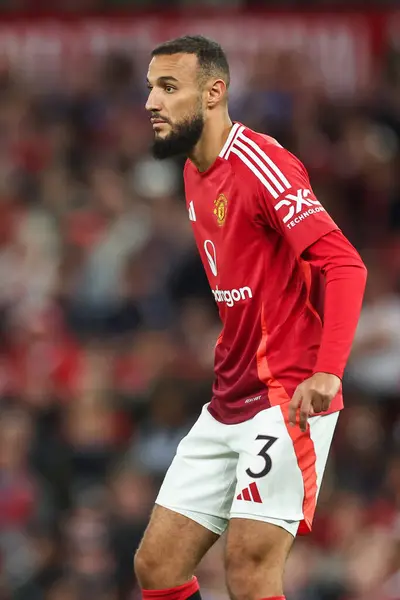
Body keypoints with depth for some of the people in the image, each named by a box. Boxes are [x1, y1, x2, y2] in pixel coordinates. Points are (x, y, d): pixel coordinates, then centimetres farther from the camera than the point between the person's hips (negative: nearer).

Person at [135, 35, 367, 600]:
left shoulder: (259, 162, -16)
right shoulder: (195, 174, 13)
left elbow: (344, 265, -22)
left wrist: (326, 372, -32)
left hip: (286, 401, -9)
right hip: (228, 401, 9)